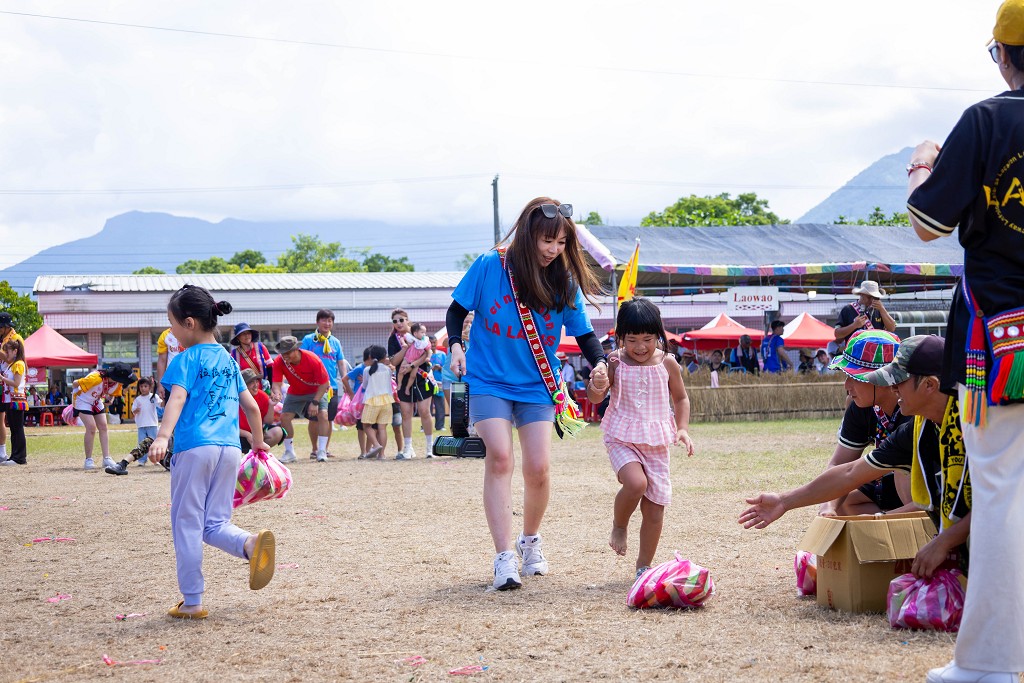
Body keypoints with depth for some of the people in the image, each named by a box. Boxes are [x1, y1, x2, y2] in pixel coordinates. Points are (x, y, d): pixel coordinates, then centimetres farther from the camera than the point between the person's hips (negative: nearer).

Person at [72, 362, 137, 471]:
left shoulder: (117, 383, -16)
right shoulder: (96, 378, -39)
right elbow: (75, 384, -28)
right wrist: (75, 397, -12)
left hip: (97, 402, 7)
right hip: (83, 401, -7)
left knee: (103, 427, -1)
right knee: (91, 427, -16)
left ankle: (107, 459, 2)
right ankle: (88, 460, -8)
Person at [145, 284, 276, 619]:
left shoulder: (186, 359, -1)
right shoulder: (228, 360, 18)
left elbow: (177, 399, -18)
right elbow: (252, 406, 23)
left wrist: (162, 437, -32)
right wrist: (258, 440, 38)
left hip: (194, 447, -6)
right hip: (230, 448, 6)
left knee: (187, 524, 4)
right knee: (215, 524, 11)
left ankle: (192, 602, 6)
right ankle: (251, 543, -20)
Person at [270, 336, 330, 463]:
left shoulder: (312, 360, -31)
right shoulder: (279, 362, -23)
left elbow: (324, 383, -24)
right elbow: (277, 382, -25)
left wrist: (315, 402, -30)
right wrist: (276, 393, -49)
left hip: (316, 392, -3)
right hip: (295, 393, 3)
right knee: (284, 416, -11)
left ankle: (322, 451, -13)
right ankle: (289, 452, 3)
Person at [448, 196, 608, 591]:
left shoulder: (564, 282, -3)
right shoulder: (490, 266, -8)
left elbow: (583, 332, 1)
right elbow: (457, 310, 1)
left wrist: (598, 362, -18)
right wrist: (455, 344, -15)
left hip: (537, 386, 2)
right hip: (489, 381, -2)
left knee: (538, 468, -6)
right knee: (499, 456, -20)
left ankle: (530, 541, 24)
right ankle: (504, 558, -19)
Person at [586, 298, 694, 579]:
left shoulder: (667, 363, 1)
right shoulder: (615, 361, -4)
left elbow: (681, 399, 14)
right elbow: (595, 398, -1)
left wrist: (682, 428, 0)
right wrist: (597, 385, -24)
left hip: (657, 443, 2)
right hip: (622, 439, -2)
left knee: (655, 508, 1)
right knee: (636, 482, -30)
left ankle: (644, 565, 18)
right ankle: (619, 526, 2)